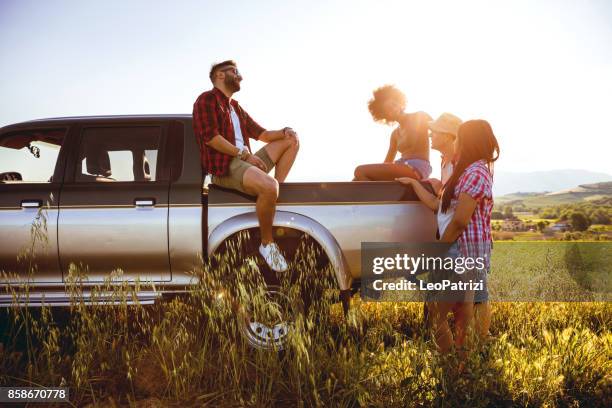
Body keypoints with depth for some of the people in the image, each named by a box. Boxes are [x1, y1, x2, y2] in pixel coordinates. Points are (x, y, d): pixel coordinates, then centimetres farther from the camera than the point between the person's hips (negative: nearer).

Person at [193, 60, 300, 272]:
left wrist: (285, 132, 4)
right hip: (224, 167, -9)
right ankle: (267, 243, -18)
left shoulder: (235, 106, 26)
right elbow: (211, 137, -14)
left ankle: (276, 190, -5)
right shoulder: (207, 100, 1)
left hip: (246, 161, 9)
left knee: (291, 139, 11)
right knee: (269, 186, -36)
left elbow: (260, 133, 25)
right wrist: (244, 154, -16)